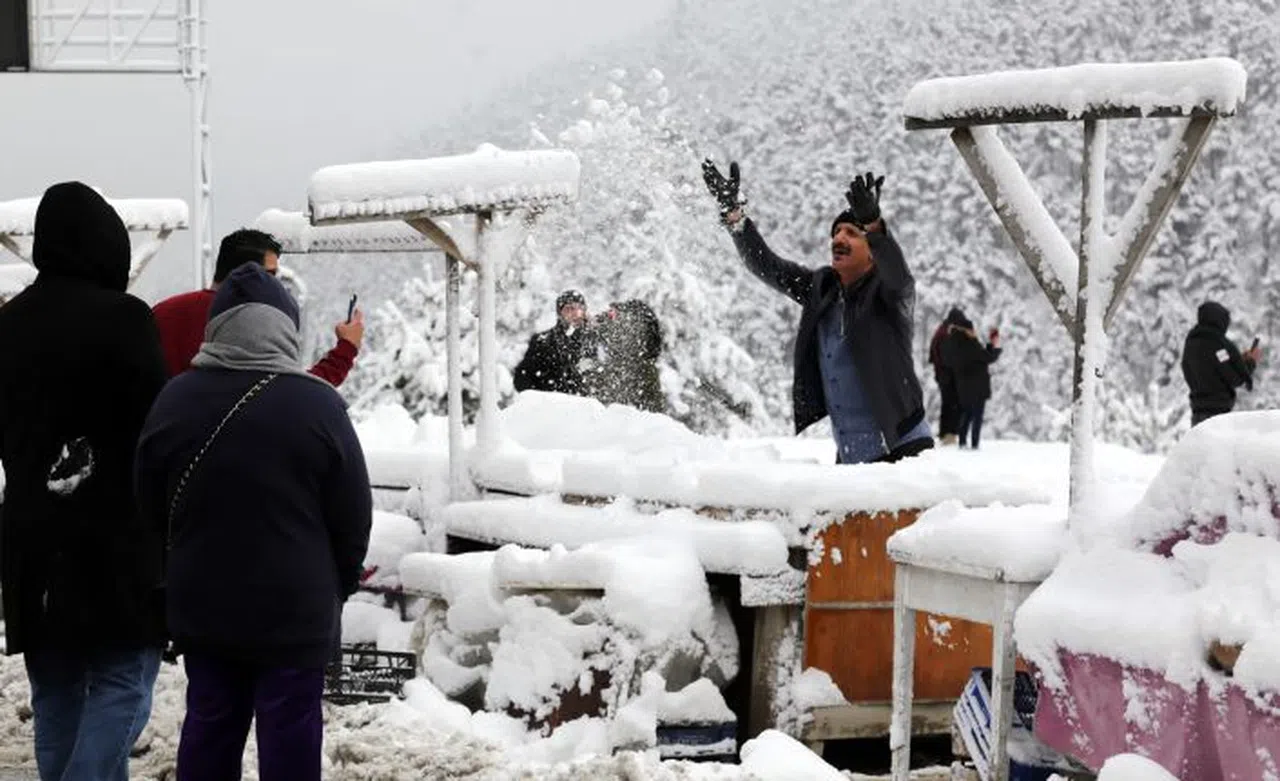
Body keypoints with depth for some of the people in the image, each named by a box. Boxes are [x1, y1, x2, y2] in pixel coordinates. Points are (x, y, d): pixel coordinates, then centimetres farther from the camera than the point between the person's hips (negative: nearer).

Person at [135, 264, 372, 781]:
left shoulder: (174, 400, -2)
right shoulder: (317, 405, -14)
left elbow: (151, 504, 8)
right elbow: (354, 514, -7)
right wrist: (339, 583, 10)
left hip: (202, 604, 4)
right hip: (294, 610, -4)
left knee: (209, 723, 14)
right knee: (290, 730, 4)